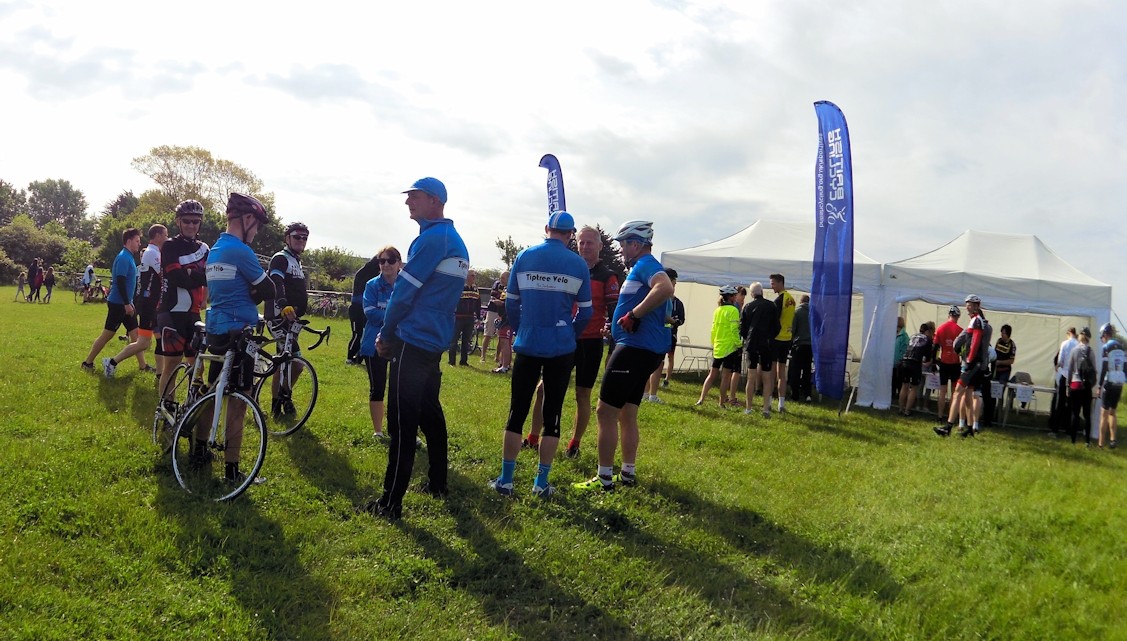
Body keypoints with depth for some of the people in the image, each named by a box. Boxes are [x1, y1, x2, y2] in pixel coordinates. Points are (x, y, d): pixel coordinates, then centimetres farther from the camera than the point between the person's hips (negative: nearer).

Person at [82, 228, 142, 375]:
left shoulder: (129, 257, 13)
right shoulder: (123, 258, -16)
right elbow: (120, 282, -22)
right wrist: (127, 304, -23)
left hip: (124, 303, 9)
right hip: (118, 303, -9)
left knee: (135, 334, 7)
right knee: (107, 334, 0)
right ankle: (88, 362, 11)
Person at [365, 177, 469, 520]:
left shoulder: (431, 237, -14)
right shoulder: (456, 241, 15)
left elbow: (405, 290, -14)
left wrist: (386, 334, -2)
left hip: (413, 342, -9)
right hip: (437, 342, 9)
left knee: (402, 422, -6)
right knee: (430, 413, 19)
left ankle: (391, 502, -2)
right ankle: (437, 483, 29)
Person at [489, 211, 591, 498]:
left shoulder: (525, 256, 2)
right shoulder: (578, 264, -1)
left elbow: (511, 302, 6)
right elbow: (585, 312, 3)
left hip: (527, 346, 1)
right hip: (562, 350, -1)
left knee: (517, 412, 7)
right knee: (552, 414, 8)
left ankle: (505, 480, 11)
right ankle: (541, 483, 12)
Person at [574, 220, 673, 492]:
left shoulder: (645, 264, -11)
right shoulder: (642, 268, 21)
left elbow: (666, 288, -32)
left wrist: (633, 315, -26)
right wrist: (618, 325, 15)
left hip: (635, 348, -11)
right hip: (645, 349, 11)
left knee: (605, 413, -6)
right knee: (627, 415, 17)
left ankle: (604, 478, 0)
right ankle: (628, 473, 23)